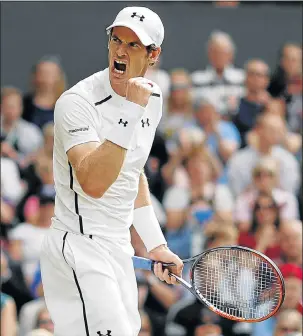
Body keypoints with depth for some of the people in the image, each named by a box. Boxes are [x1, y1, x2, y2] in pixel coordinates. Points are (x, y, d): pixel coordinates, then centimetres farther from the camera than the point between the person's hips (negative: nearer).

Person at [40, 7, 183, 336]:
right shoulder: (77, 102, -17)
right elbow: (93, 183, -31)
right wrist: (132, 112, -34)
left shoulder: (152, 99, 8)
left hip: (119, 248, 8)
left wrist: (155, 244, 20)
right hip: (79, 249, -8)